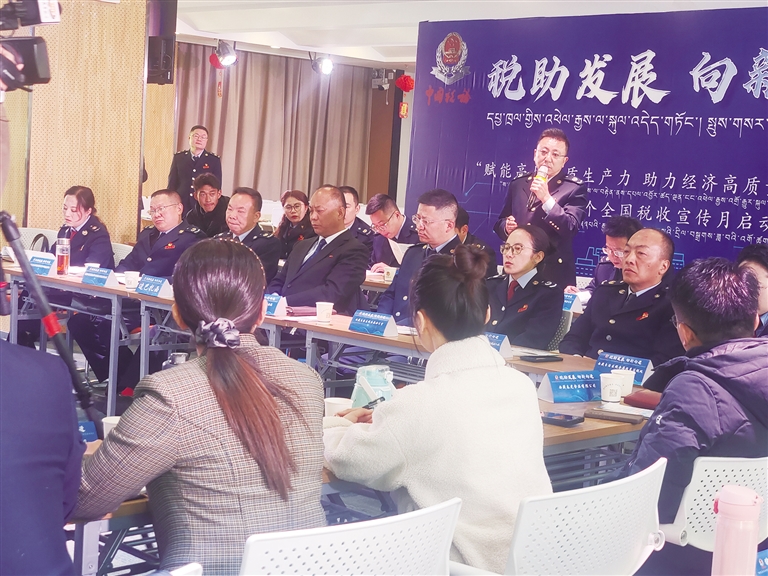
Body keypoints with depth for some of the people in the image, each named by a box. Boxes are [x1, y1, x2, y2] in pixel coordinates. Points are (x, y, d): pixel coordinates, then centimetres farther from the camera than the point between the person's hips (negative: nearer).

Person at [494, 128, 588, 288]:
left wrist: (547, 199, -22)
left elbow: (570, 229, -15)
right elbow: (500, 223, 17)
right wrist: (506, 226, -6)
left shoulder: (575, 188, -3)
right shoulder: (518, 184, 12)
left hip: (553, 273, -4)